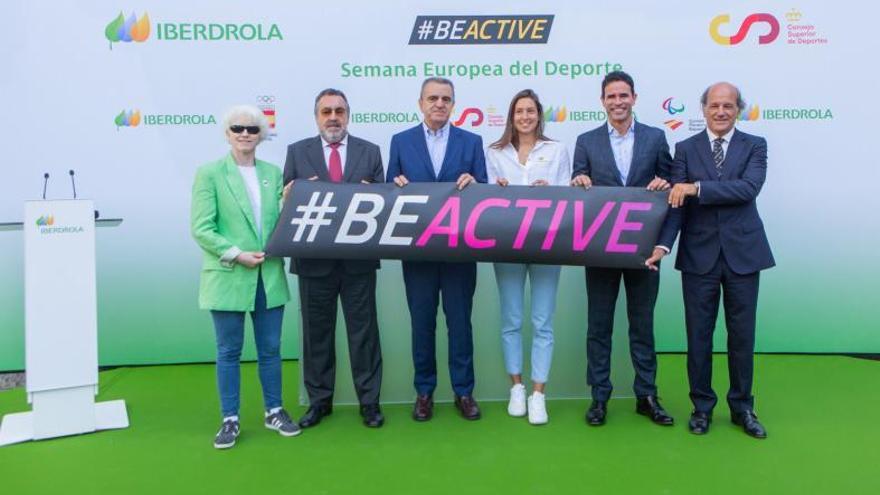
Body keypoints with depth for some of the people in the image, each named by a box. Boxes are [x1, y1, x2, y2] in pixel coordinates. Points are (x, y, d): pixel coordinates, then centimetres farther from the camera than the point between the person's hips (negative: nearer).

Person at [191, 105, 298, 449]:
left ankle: (274, 412, 26)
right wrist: (236, 254, -16)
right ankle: (230, 420, 20)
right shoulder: (210, 173, -2)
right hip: (228, 276, -3)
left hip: (269, 276, 3)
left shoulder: (273, 173, 9)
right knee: (229, 351, 7)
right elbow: (201, 229, -9)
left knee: (270, 349, 11)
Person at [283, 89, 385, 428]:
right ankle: (319, 401, 25)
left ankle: (369, 401, 18)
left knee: (363, 329, 6)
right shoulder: (297, 152, 7)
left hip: (359, 258, 0)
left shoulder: (370, 152, 7)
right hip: (314, 258, 1)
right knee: (317, 330, 10)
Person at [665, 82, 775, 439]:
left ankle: (742, 406, 26)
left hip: (742, 252, 0)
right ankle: (702, 405, 22)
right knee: (698, 333, 7)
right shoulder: (686, 149, 5)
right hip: (699, 254, 0)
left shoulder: (754, 146, 4)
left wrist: (697, 187, -22)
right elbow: (677, 201, -3)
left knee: (742, 333, 9)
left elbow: (749, 188, -15)